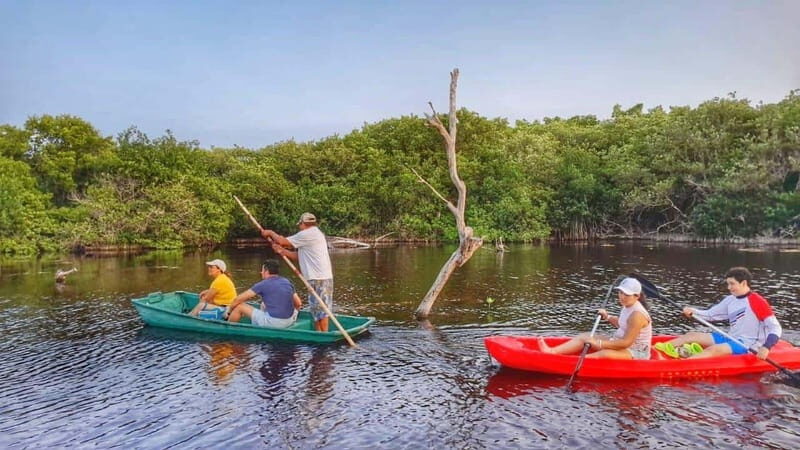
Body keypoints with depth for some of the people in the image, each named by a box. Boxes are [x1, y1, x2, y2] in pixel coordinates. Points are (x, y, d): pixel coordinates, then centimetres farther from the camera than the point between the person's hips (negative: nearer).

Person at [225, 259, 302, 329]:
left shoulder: (263, 284, -6)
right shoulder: (287, 282, 9)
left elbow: (239, 299, -1)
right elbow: (298, 303, 11)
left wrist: (229, 309, 17)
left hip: (272, 323, -6)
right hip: (289, 322, 6)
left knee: (239, 306, 8)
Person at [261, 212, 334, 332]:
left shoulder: (307, 234, -11)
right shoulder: (315, 234, 21)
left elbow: (283, 241, -7)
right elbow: (299, 256, 17)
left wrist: (270, 233, 10)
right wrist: (282, 251, 6)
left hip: (318, 279, -10)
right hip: (322, 277, 10)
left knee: (320, 310, -4)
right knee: (318, 309, 15)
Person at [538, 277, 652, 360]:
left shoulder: (637, 315, -24)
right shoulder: (628, 307, 5)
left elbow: (626, 342, -27)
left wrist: (598, 343, -26)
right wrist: (607, 317, 5)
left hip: (636, 353, -9)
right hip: (622, 344, 9)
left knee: (604, 354, -37)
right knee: (585, 337, -3)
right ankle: (552, 351, -19)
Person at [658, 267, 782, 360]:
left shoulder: (757, 302, -11)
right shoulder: (730, 300, 10)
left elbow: (776, 327, -13)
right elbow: (709, 314, 13)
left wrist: (766, 347, -27)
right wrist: (693, 312, -7)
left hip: (746, 345, -8)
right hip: (731, 339, 8)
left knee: (713, 349, -31)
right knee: (691, 336, -2)